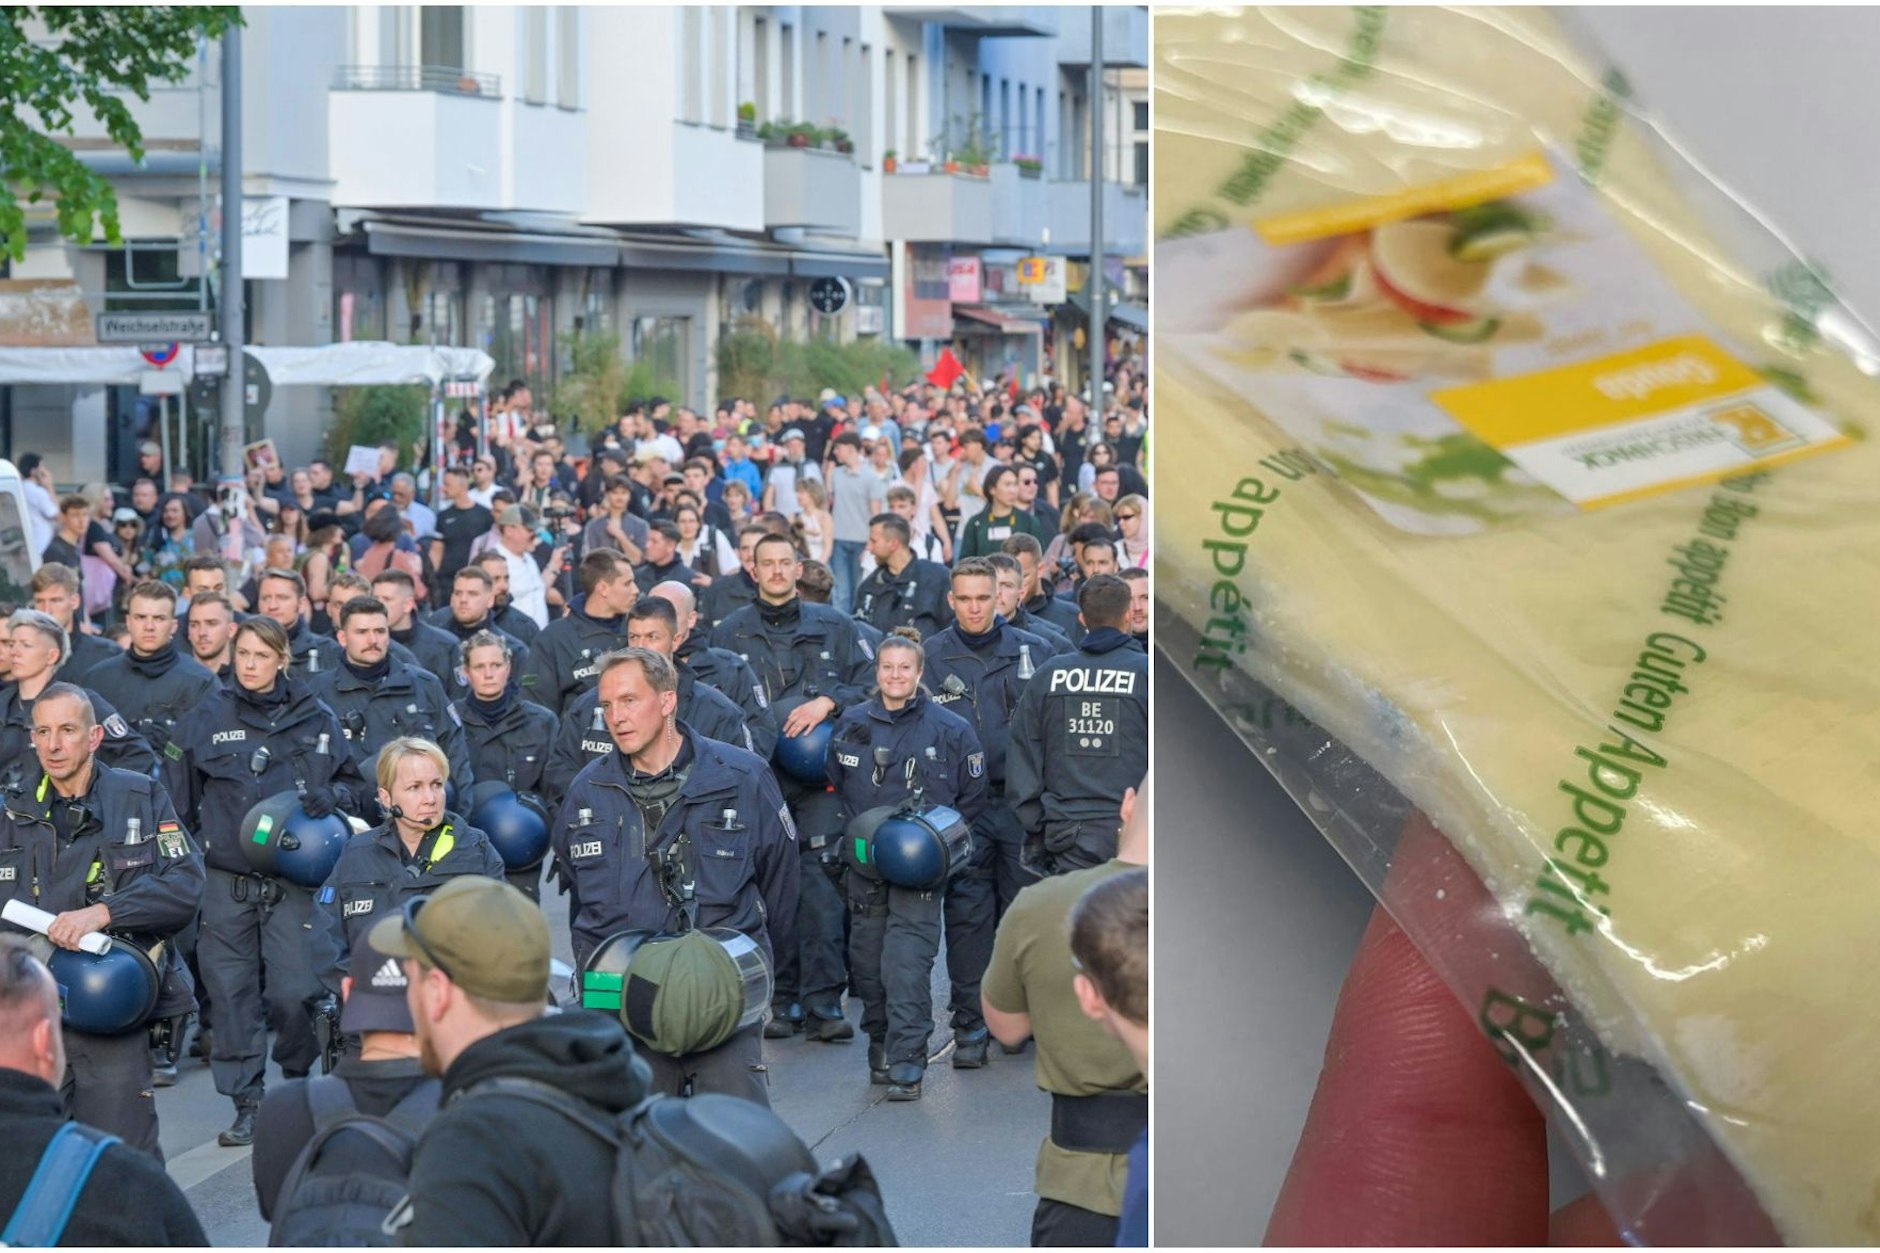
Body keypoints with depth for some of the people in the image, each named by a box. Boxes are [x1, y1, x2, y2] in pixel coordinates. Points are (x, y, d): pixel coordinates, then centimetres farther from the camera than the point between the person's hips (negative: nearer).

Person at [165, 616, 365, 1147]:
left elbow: (353, 782, 15)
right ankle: (247, 1103, 8)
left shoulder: (316, 720, 7)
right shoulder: (207, 719, 6)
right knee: (231, 994, -1)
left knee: (294, 993, -6)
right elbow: (178, 797, 7)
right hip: (226, 880, 1)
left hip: (294, 879, -1)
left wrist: (330, 797, -7)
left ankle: (297, 1080, 19)